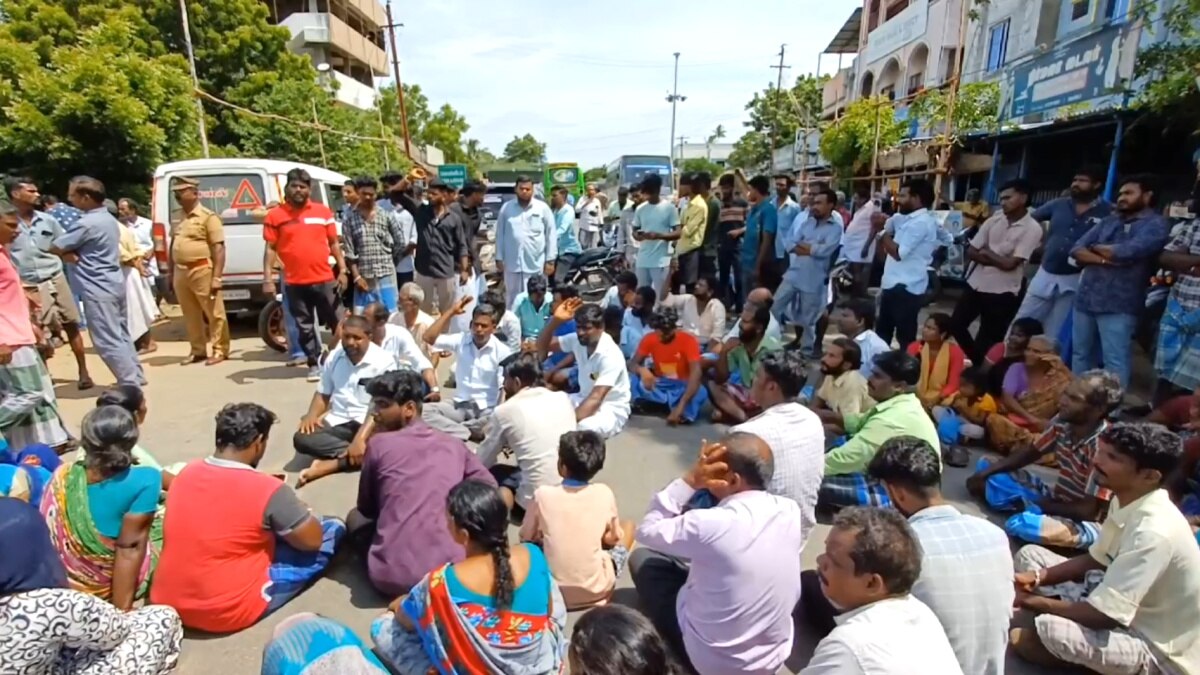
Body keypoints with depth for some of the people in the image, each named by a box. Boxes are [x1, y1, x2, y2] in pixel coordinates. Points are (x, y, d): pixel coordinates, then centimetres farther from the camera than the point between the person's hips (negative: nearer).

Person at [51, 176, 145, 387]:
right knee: (121, 334, 16)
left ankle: (130, 383, -1)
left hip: (98, 289, -9)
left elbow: (55, 247, -12)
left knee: (108, 340, -3)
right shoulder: (109, 219, 11)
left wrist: (72, 255, 7)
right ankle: (136, 375, 22)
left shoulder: (87, 224, -17)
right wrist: (78, 254, -3)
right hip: (114, 283, 9)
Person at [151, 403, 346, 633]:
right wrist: (294, 510, 10)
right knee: (334, 528, 0)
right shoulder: (268, 489, -21)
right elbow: (313, 540, -9)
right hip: (229, 612, -7)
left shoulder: (187, 473, -2)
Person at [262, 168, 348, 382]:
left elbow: (334, 243, 9)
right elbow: (270, 249, 0)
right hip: (294, 282, 0)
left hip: (324, 279, 0)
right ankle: (314, 364, 18)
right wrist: (268, 279, -7)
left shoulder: (323, 211, 5)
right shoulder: (275, 215, 1)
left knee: (335, 322, 8)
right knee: (305, 326, 7)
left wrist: (342, 270, 2)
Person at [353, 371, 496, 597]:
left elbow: (366, 507, 18)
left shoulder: (378, 443, 4)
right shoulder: (453, 445, 9)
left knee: (356, 515, 29)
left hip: (392, 576, -1)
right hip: (451, 571, 1)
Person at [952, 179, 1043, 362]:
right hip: (976, 285, 6)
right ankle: (976, 361, 30)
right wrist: (996, 259, -11)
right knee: (956, 324, 11)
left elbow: (1010, 263, -17)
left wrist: (987, 252, -3)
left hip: (1001, 293, -5)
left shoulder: (1032, 229, -11)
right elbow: (971, 251, 1)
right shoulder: (994, 220, 4)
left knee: (987, 341, 4)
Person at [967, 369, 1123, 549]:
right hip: (1057, 499, 8)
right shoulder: (1062, 422, -9)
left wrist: (1037, 505, -14)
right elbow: (1030, 453, 7)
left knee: (1023, 525, -36)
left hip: (1084, 523, -7)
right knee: (984, 466, 7)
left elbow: (1089, 510, -26)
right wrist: (985, 473, -4)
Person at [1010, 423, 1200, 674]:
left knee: (1047, 629, -35)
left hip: (1155, 650, -9)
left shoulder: (1153, 533, -32)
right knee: (1029, 555, 7)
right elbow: (1096, 559, 11)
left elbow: (1101, 615, -30)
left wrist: (1030, 600, -18)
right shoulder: (1126, 502, -5)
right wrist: (1037, 577, -4)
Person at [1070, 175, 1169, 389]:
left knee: (1115, 361, -2)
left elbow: (1126, 252, -18)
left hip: (1118, 305, -6)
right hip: (1085, 298, 6)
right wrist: (1102, 259, -13)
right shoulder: (1109, 221, 15)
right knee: (1080, 355, 14)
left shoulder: (1155, 225, -3)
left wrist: (1096, 247, 1)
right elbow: (1077, 250, 5)